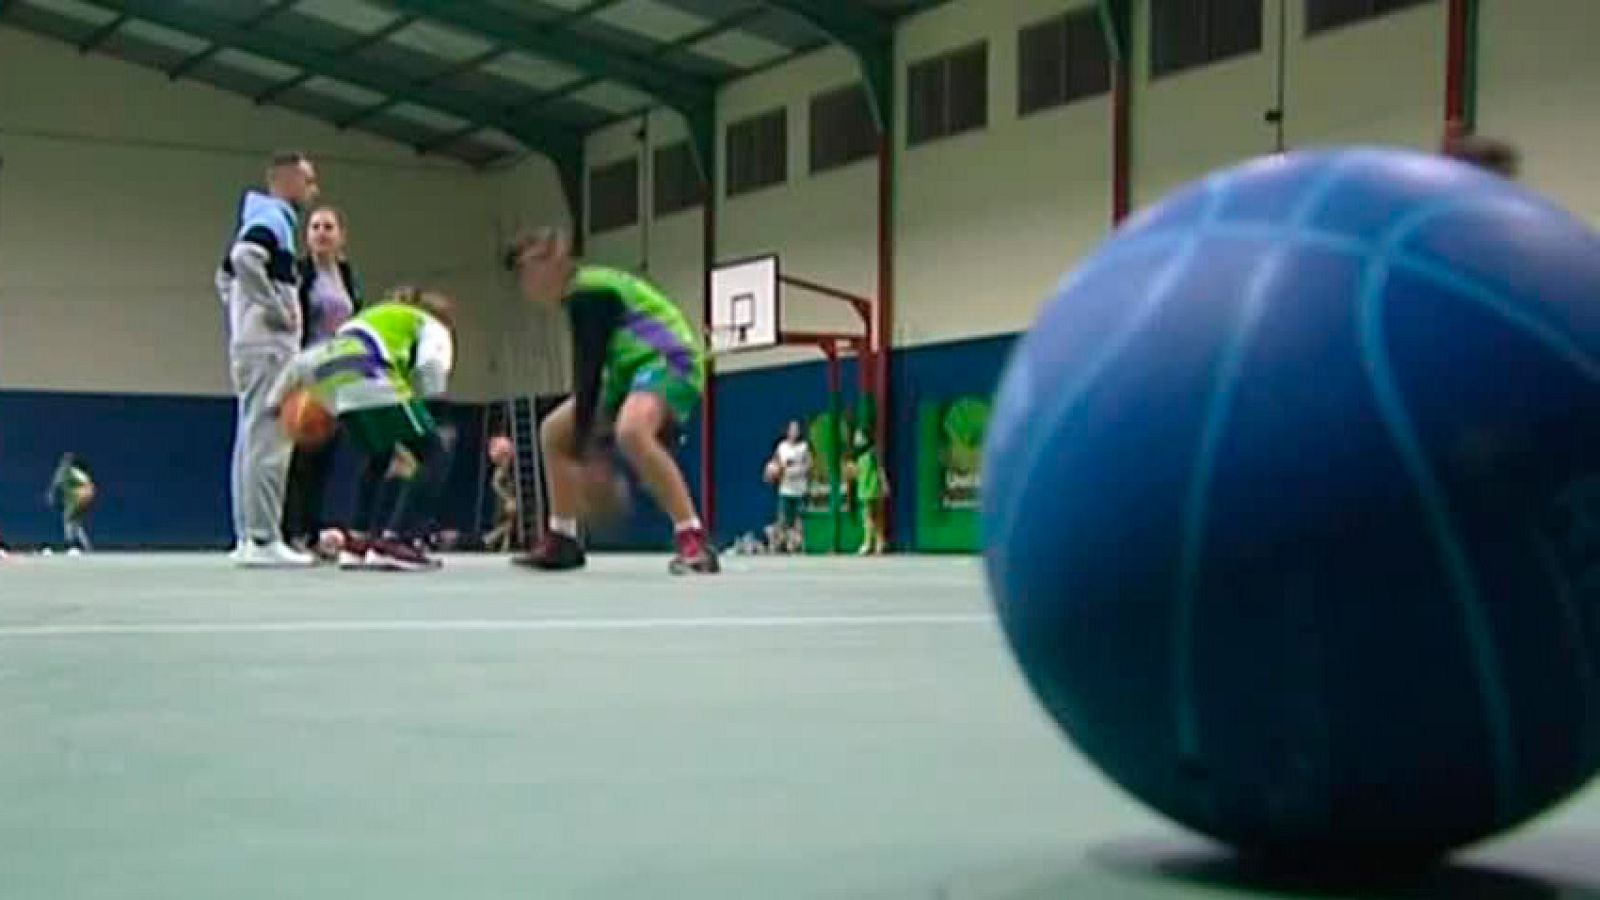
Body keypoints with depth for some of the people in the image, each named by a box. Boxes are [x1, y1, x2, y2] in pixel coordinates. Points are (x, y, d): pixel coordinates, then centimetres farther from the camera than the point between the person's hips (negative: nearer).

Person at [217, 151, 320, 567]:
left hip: (253, 345, 10)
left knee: (251, 442, 9)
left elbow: (225, 274, 29)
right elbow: (244, 259, -28)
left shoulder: (265, 219, 20)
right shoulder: (272, 218, -9)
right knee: (268, 443, -11)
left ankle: (246, 537, 11)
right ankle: (263, 540, -13)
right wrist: (277, 311, -21)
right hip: (268, 346, -10)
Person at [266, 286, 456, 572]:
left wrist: (277, 395, 38)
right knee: (435, 456, 3)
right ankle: (396, 542, -12)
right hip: (373, 382, -7)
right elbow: (430, 367, 0)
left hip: (332, 382, 7)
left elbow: (305, 360, 34)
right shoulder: (432, 325, 25)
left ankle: (357, 542, 22)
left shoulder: (370, 317, 42)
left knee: (379, 457, 30)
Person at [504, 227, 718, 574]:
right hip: (636, 365, 11)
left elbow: (588, 372, -23)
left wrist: (584, 447, -25)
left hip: (670, 360, -11)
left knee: (629, 432, -40)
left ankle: (694, 541, -38)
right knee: (553, 432, 11)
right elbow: (589, 372, 12)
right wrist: (590, 445, 9)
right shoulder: (583, 292, 12)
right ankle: (561, 541, 17)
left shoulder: (589, 293, -18)